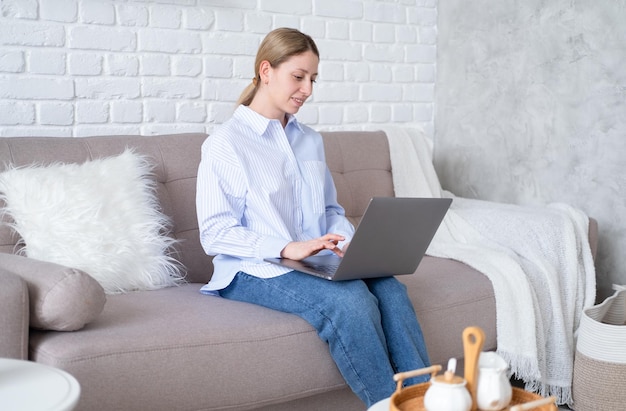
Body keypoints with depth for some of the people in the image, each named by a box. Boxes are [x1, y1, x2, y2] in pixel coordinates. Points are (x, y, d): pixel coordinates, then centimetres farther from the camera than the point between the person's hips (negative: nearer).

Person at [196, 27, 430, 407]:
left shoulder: (311, 140, 18)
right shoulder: (224, 144, -4)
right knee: (350, 300, -33)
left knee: (390, 287, -25)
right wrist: (286, 248, -22)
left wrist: (348, 241, -3)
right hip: (255, 271, -6)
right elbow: (215, 233, -10)